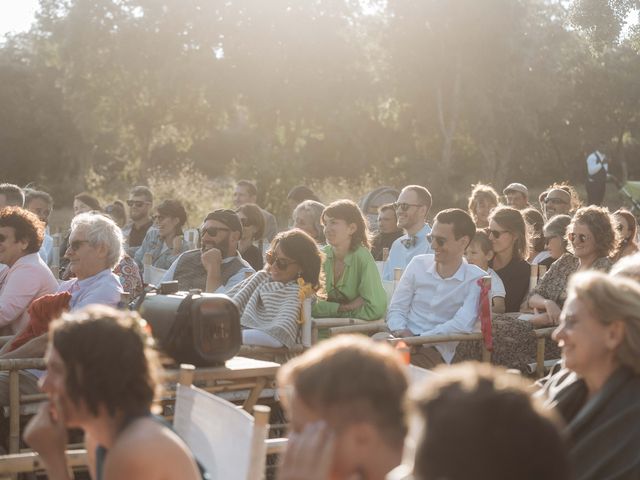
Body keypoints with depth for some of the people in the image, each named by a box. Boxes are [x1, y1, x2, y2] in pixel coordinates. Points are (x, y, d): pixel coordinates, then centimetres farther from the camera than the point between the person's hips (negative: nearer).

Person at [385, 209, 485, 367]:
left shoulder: (476, 279, -1)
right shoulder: (418, 264, 12)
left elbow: (463, 324, -13)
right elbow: (396, 308, 11)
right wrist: (400, 331, -12)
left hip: (436, 350, -4)